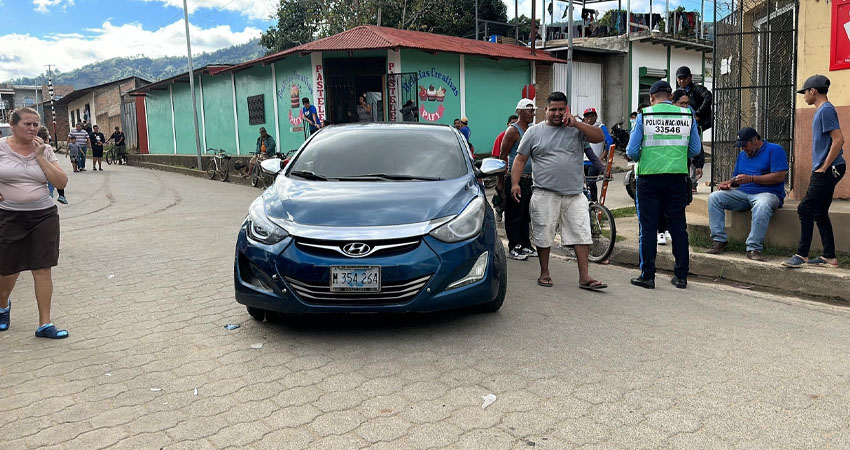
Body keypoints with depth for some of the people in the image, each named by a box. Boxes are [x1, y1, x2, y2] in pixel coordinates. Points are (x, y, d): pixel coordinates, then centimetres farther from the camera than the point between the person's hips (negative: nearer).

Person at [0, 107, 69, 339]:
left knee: (42, 269, -1)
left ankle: (44, 324, 6)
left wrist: (40, 156, -10)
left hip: (44, 216, 1)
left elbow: (61, 182, -5)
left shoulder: (45, 150, 2)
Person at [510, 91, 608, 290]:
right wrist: (515, 183, -5)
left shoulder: (576, 128, 9)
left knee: (582, 234, -1)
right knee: (543, 235, 4)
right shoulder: (534, 132, 7)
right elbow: (520, 159, 6)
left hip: (575, 193, 2)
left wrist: (576, 123, -13)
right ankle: (544, 273, 20)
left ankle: (584, 277, 4)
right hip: (545, 194, -1)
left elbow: (599, 137, -5)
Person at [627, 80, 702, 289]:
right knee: (678, 226, 9)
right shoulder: (687, 116, 5)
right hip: (677, 177, 2)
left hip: (649, 177, -2)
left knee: (648, 227, 3)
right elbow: (695, 150, 9)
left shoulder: (644, 116, -3)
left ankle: (647, 276, 7)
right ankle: (681, 276, 15)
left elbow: (632, 151, -3)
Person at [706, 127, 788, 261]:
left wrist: (751, 178, -15)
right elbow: (736, 177, 25)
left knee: (762, 205, -42)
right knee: (714, 197, -15)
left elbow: (779, 176, -12)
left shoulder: (774, 150, -1)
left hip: (767, 193, -6)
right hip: (743, 194, 6)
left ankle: (754, 248, -38)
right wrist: (729, 182, 0)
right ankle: (719, 240, -19)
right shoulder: (742, 155, 21)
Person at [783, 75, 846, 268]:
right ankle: (829, 257, 16)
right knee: (820, 213, 11)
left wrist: (824, 167, -18)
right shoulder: (822, 111, 18)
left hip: (828, 170, -10)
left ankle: (802, 255, -5)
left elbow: (838, 140, -21)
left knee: (805, 209, -9)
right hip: (827, 171, 10)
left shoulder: (826, 110, -13)